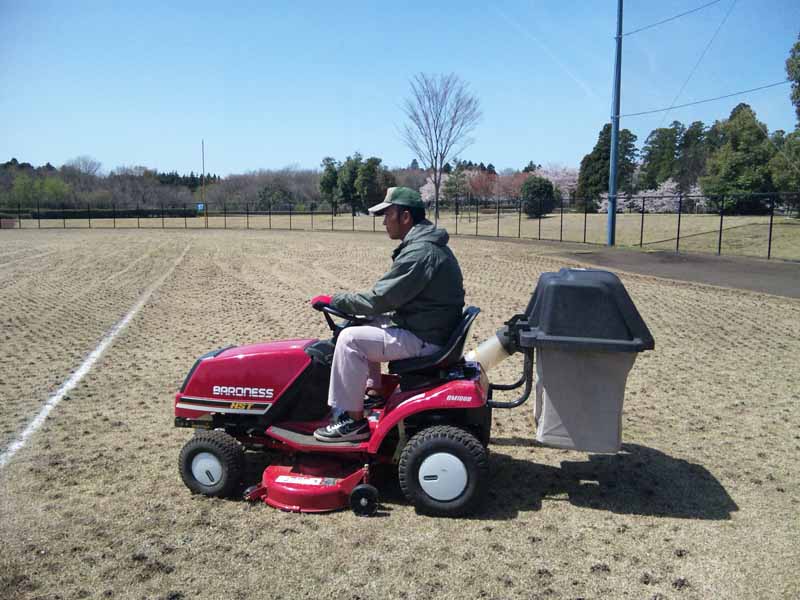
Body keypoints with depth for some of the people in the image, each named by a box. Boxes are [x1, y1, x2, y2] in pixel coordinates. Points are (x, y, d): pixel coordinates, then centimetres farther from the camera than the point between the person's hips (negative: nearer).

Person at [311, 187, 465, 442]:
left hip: (424, 339, -10)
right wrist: (348, 302, 11)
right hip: (427, 326, 10)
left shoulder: (420, 253, -22)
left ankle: (352, 420, -7)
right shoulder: (427, 244, 11)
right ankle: (373, 391, 24)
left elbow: (379, 299, -21)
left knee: (350, 339, -15)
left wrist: (334, 300, -10)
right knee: (365, 324, 19)